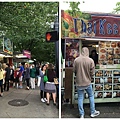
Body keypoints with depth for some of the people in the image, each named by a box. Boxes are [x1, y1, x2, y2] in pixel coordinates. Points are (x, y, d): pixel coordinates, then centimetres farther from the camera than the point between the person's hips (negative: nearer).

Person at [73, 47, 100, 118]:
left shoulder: (76, 60, -11)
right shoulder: (90, 60, -14)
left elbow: (74, 71, 0)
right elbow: (92, 73, -8)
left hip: (79, 82, 1)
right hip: (87, 82, -1)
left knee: (80, 98, 11)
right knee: (91, 96, 18)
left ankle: (81, 114, 20)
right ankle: (93, 112, 30)